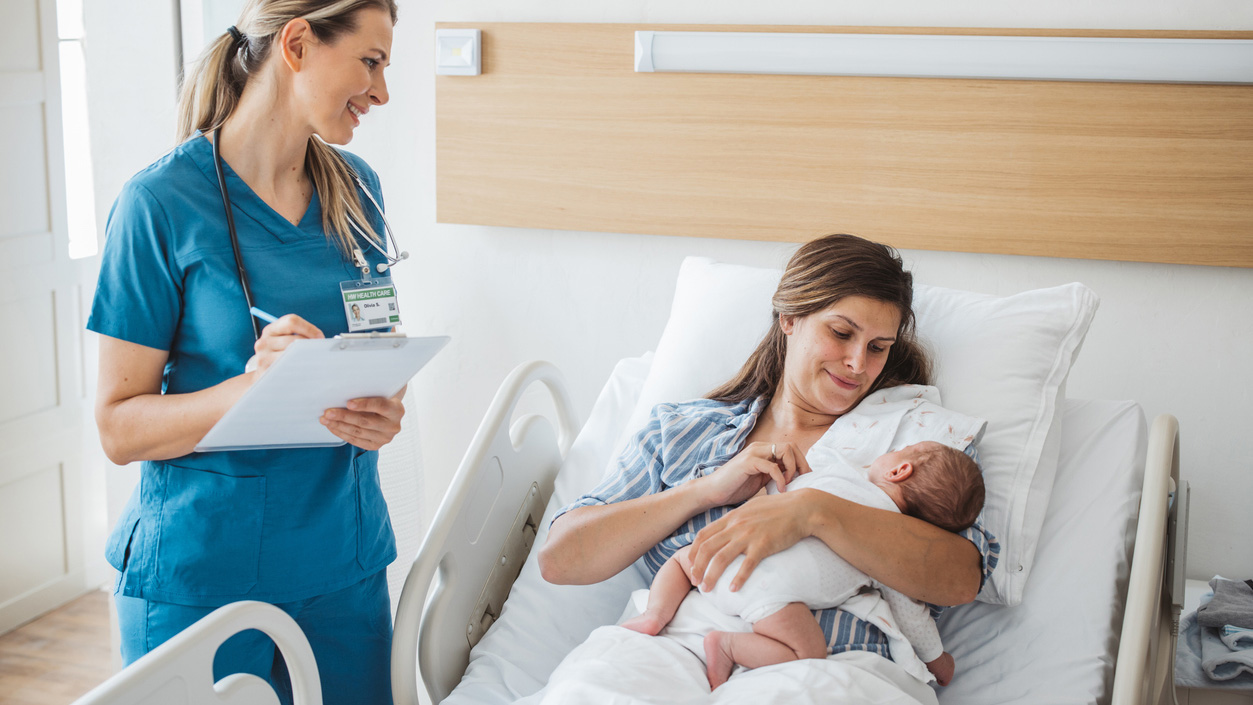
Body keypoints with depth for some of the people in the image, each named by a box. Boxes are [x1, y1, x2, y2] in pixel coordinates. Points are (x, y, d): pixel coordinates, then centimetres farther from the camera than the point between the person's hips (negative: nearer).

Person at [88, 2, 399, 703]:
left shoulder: (354, 189, 4)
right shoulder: (162, 203, -13)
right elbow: (120, 428, -12)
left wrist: (383, 409, -10)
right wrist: (252, 387, -28)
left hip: (345, 559, 5)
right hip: (202, 573, -5)